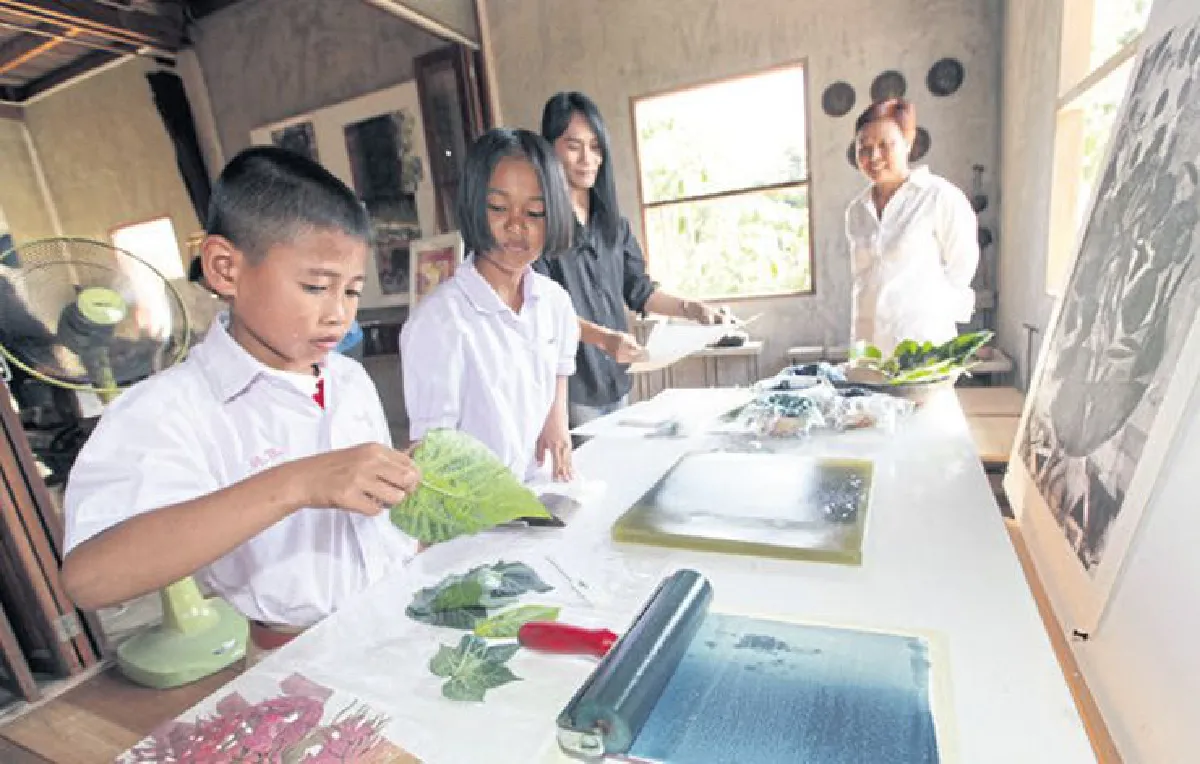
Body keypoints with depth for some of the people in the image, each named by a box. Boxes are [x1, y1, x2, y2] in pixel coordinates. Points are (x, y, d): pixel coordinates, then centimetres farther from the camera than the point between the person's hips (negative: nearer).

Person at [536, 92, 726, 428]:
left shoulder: (612, 220, 11)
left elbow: (638, 290, 12)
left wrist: (691, 308, -2)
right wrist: (601, 337, -28)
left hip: (615, 379, 7)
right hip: (569, 384, -7)